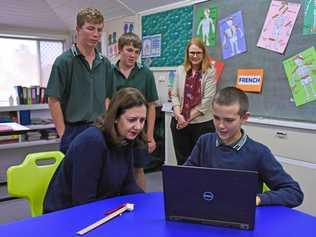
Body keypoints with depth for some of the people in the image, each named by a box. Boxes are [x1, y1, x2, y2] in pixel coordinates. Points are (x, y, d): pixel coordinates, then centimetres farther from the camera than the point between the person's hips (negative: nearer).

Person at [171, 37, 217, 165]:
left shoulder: (210, 72, -5)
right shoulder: (180, 70, 7)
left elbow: (206, 101, -10)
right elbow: (174, 95, 5)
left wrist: (188, 118, -10)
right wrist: (178, 115, -10)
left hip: (202, 123, -3)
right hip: (179, 123, 3)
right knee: (182, 160, 14)